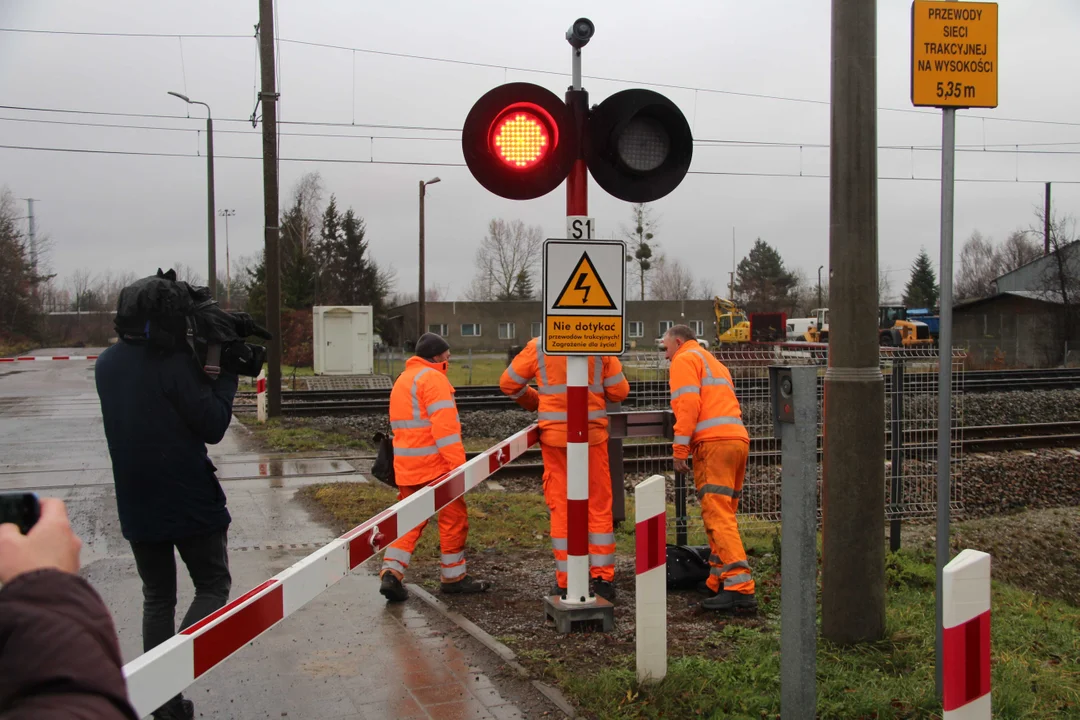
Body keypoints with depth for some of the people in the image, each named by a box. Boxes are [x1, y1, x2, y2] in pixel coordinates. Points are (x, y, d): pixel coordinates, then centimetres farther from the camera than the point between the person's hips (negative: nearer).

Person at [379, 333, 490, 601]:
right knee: (454, 518, 4)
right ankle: (453, 576, 13)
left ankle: (391, 572, -1)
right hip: (435, 465, -8)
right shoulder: (433, 378, -11)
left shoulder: (402, 380, 19)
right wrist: (458, 465, -21)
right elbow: (444, 425, -19)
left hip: (406, 467, 8)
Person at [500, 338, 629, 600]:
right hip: (593, 435, 0)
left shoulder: (538, 347, 0)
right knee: (599, 506, 8)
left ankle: (565, 581, 9)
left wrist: (534, 401, 24)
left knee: (561, 507, 6)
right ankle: (603, 578, 10)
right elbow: (620, 391, 1)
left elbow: (508, 383, 8)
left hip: (555, 436, 0)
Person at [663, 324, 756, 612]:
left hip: (713, 443, -9)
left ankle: (740, 587, -20)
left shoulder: (685, 359, 4)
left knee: (718, 517, -13)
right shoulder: (715, 363, 33)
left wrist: (679, 448, -10)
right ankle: (718, 582, 16)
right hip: (738, 440, 9)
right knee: (723, 515, 13)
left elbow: (688, 404, -10)